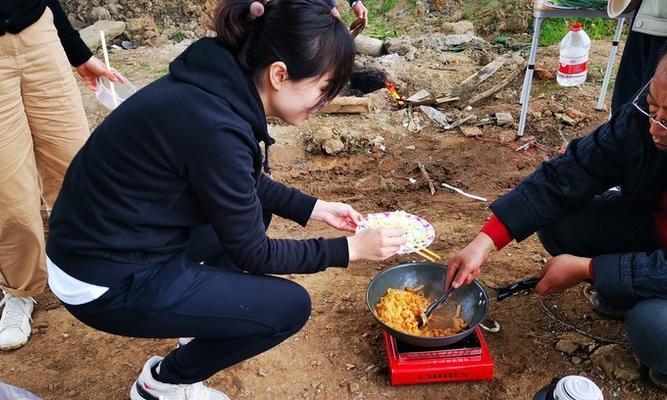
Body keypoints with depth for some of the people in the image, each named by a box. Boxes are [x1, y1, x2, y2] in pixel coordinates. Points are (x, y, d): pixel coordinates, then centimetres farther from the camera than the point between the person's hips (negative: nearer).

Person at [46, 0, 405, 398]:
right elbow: (252, 252, -17)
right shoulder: (213, 124, -30)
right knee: (289, 307, -6)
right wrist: (351, 248, -10)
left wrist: (313, 208, 8)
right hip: (109, 282, -8)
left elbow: (247, 184, 13)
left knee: (258, 203, 17)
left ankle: (205, 315, 24)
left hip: (126, 239, 9)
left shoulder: (218, 83, -5)